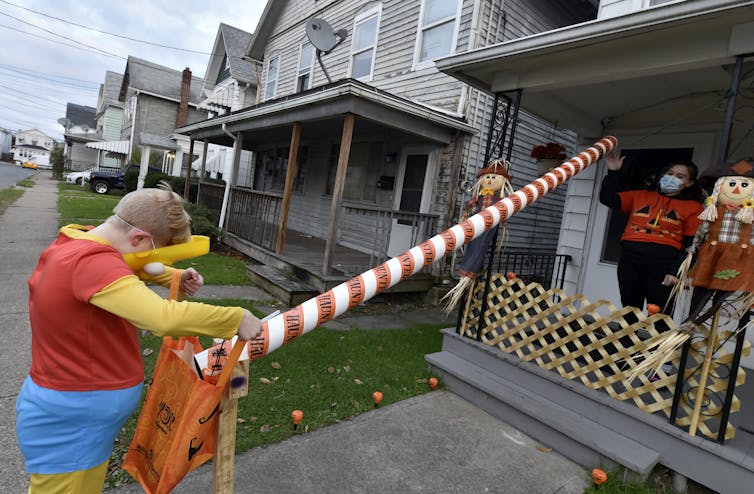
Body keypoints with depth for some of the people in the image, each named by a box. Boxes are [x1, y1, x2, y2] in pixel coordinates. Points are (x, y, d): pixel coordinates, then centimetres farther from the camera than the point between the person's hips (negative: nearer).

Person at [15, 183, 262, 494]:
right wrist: (236, 319, -32)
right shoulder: (91, 262, -32)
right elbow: (164, 318, -45)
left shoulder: (79, 243, -1)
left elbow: (129, 266, 18)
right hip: (70, 424, -9)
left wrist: (176, 277, -2)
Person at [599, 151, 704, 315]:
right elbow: (608, 199, 10)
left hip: (662, 265, -3)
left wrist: (677, 271, -11)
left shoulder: (693, 207, 6)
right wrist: (613, 172, 3)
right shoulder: (641, 196, 15)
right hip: (629, 261, 3)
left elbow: (691, 244, -1)